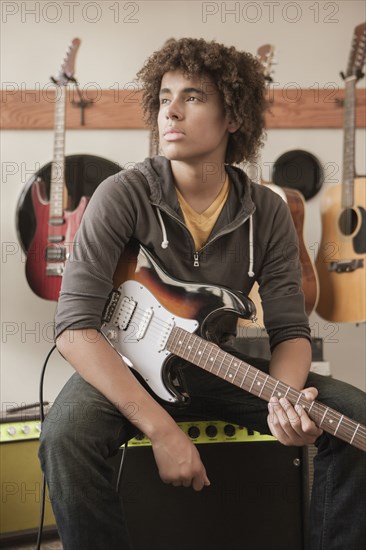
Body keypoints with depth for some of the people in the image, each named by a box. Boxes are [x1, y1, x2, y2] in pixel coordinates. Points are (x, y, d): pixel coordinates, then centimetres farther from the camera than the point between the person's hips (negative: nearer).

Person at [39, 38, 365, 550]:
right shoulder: (124, 195, -15)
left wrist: (284, 401, -27)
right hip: (128, 367, -2)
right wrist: (162, 429, -30)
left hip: (218, 369, 3)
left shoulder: (268, 213, -4)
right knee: (66, 436, -34)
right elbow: (75, 324, -22)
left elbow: (291, 330, -3)